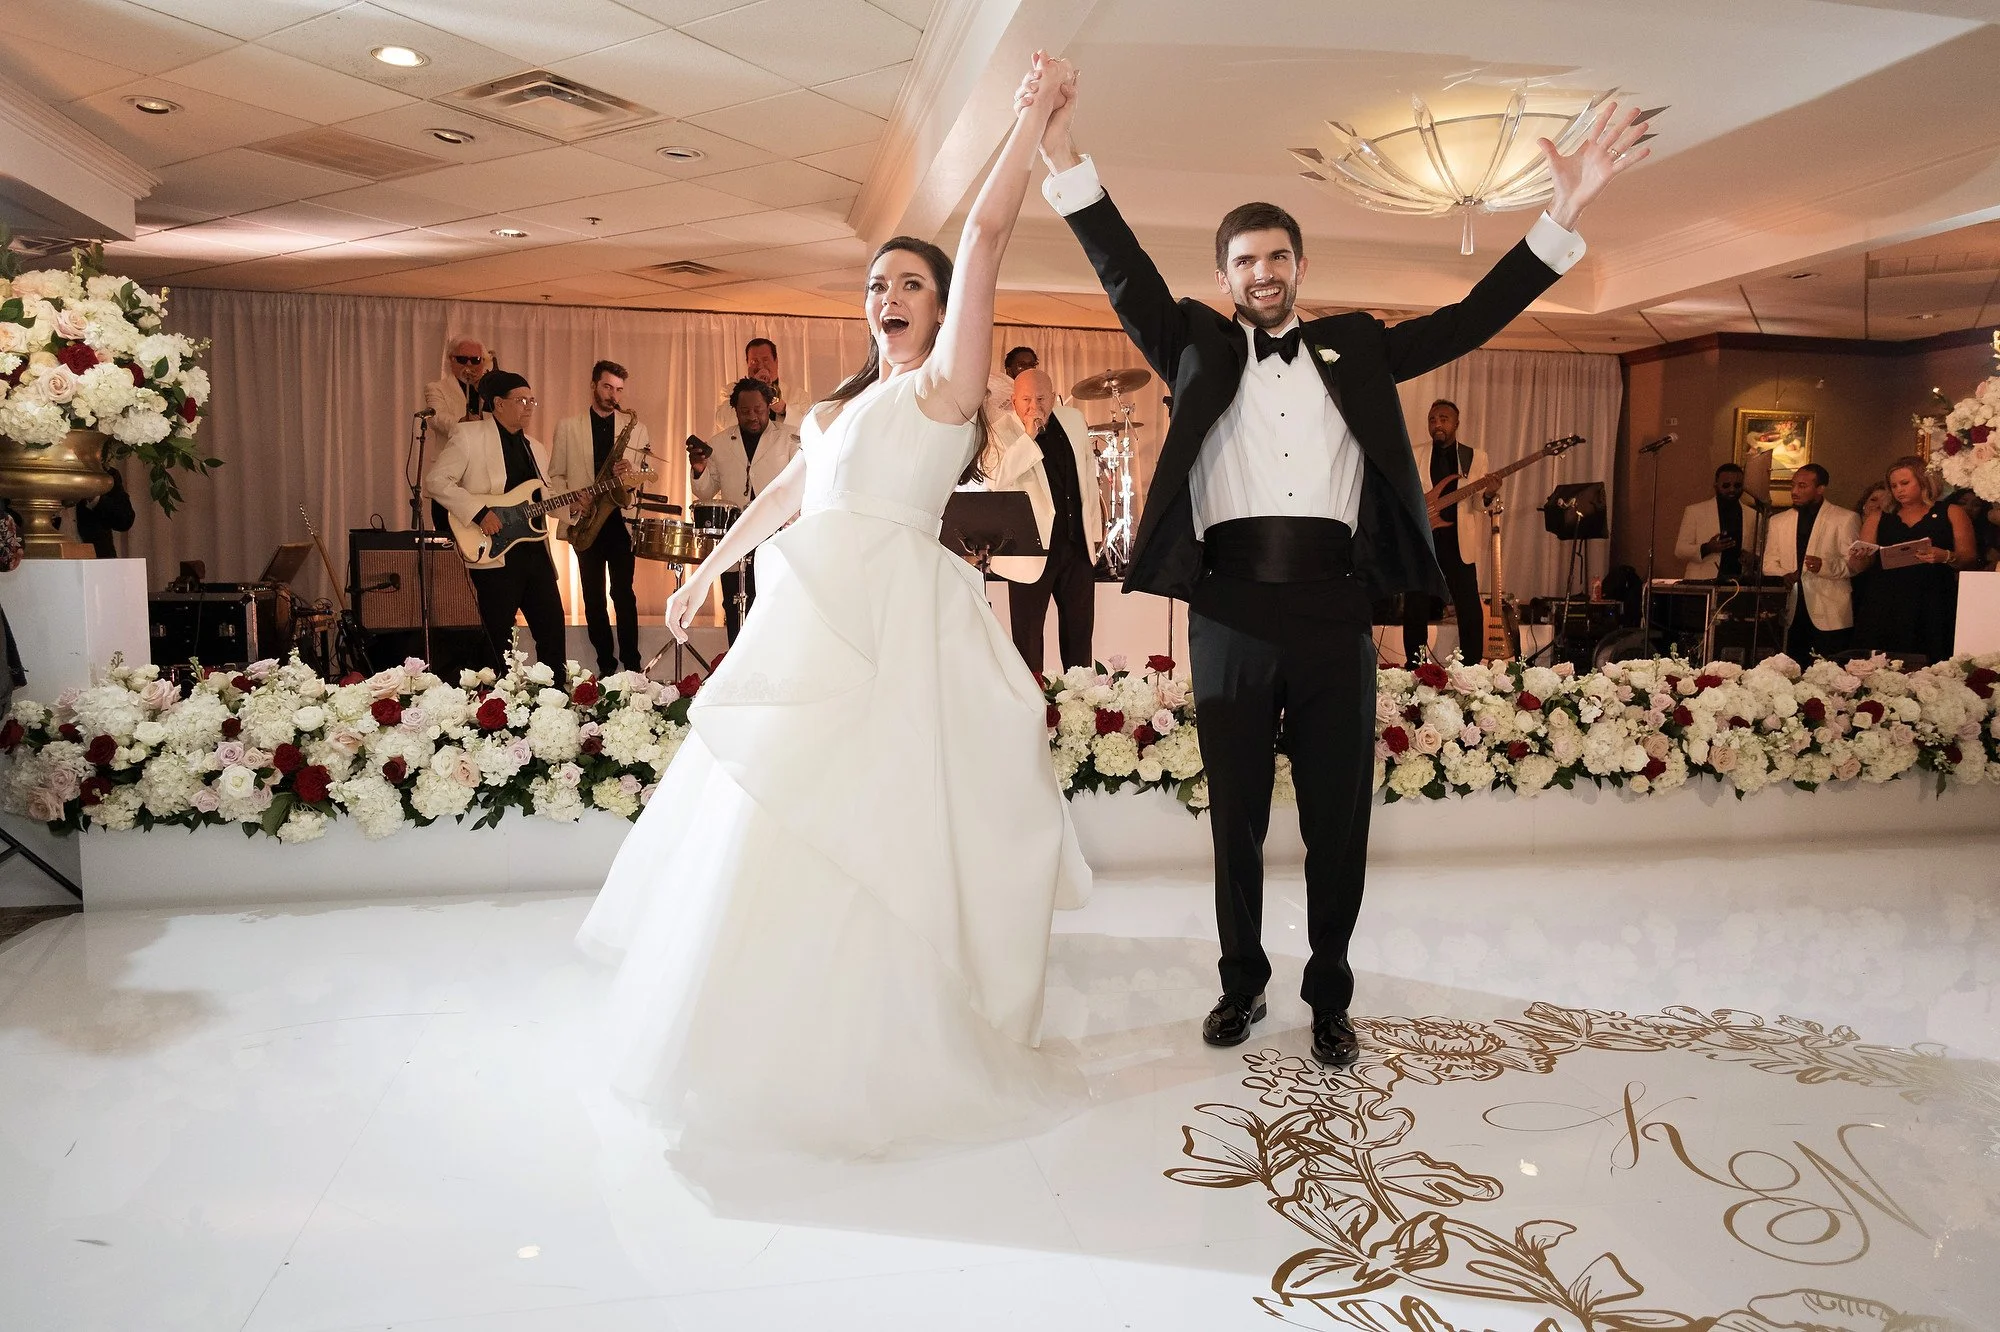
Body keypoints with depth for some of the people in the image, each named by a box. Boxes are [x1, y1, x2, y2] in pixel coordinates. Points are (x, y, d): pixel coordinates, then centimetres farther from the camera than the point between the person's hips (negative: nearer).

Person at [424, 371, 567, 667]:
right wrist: (479, 512, -19)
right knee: (499, 640, -1)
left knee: (553, 630, 7)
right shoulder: (469, 436, -4)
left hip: (536, 551, 7)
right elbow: (435, 480, -11)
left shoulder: (536, 447, 18)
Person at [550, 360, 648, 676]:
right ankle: (606, 665, 12)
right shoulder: (567, 426, 7)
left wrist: (630, 471, -17)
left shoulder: (635, 426, 8)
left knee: (624, 594, -5)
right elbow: (555, 476, 7)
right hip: (585, 520, 1)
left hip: (621, 519, -1)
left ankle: (632, 665, 1)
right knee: (593, 597, 4)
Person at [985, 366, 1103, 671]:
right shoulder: (1000, 433, -13)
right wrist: (1029, 436, -31)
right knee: (1028, 634, 2)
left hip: (1078, 543, 6)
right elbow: (994, 478, -31)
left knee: (1080, 627, 17)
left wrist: (1096, 529, 16)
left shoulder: (1074, 420, 5)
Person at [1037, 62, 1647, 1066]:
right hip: (1230, 613, -1)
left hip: (1334, 613, 1)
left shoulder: (1355, 347, 16)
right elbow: (1128, 276, 2)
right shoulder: (1199, 349, 12)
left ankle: (1330, 995, 22)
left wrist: (1564, 213, 3)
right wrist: (1067, 166, -9)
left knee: (1339, 819, 6)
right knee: (1235, 818, 9)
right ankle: (1242, 982, 26)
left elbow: (1470, 321, 11)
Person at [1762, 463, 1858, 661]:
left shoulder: (1846, 519, 3)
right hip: (1792, 614, 3)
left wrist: (1825, 566, -20)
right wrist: (1783, 575, -7)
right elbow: (1769, 561, 14)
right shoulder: (1778, 520, 16)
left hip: (1830, 617, -3)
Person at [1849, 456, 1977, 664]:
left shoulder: (1950, 514, 9)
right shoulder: (1878, 519, 14)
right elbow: (1860, 566, 10)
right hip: (1886, 608, 2)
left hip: (1934, 609, -2)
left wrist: (1946, 557, -17)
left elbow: (1969, 560, 3)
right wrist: (1856, 558, -13)